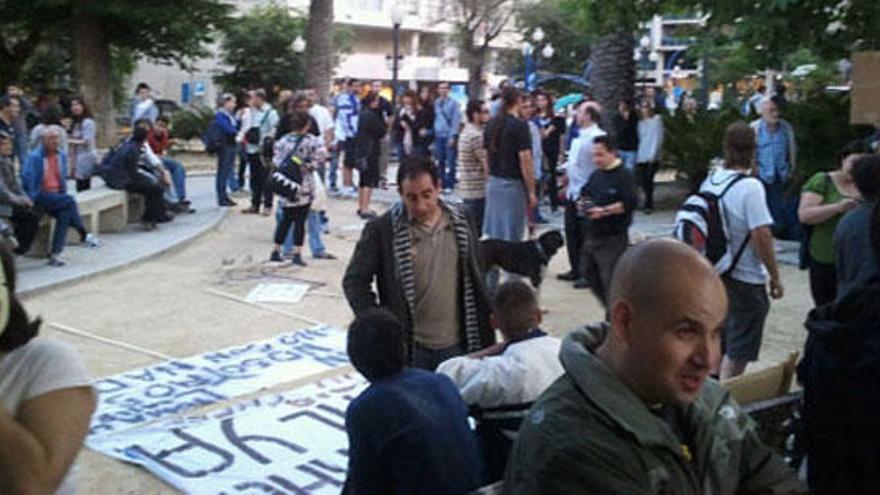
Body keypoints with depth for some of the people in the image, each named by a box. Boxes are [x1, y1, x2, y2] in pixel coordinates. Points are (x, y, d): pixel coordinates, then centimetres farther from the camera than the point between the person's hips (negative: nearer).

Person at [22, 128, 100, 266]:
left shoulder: (62, 156, 11)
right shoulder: (35, 157, -12)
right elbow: (27, 179, -14)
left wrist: (62, 194, 8)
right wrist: (33, 198, -15)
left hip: (56, 196, 6)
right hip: (40, 197, -6)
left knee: (65, 212, -26)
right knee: (69, 201, -27)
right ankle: (84, 234, -16)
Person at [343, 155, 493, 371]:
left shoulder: (460, 223, 2)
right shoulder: (381, 230, -9)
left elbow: (475, 280, 10)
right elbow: (355, 281, -3)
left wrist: (483, 338, 8)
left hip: (457, 346, 3)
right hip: (409, 350, -3)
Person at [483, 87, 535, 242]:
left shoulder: (491, 124, 7)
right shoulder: (520, 126, -13)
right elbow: (525, 160, -16)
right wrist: (531, 192, -11)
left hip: (493, 182, 7)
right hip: (513, 183, -6)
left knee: (492, 233, 11)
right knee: (511, 237, -1)